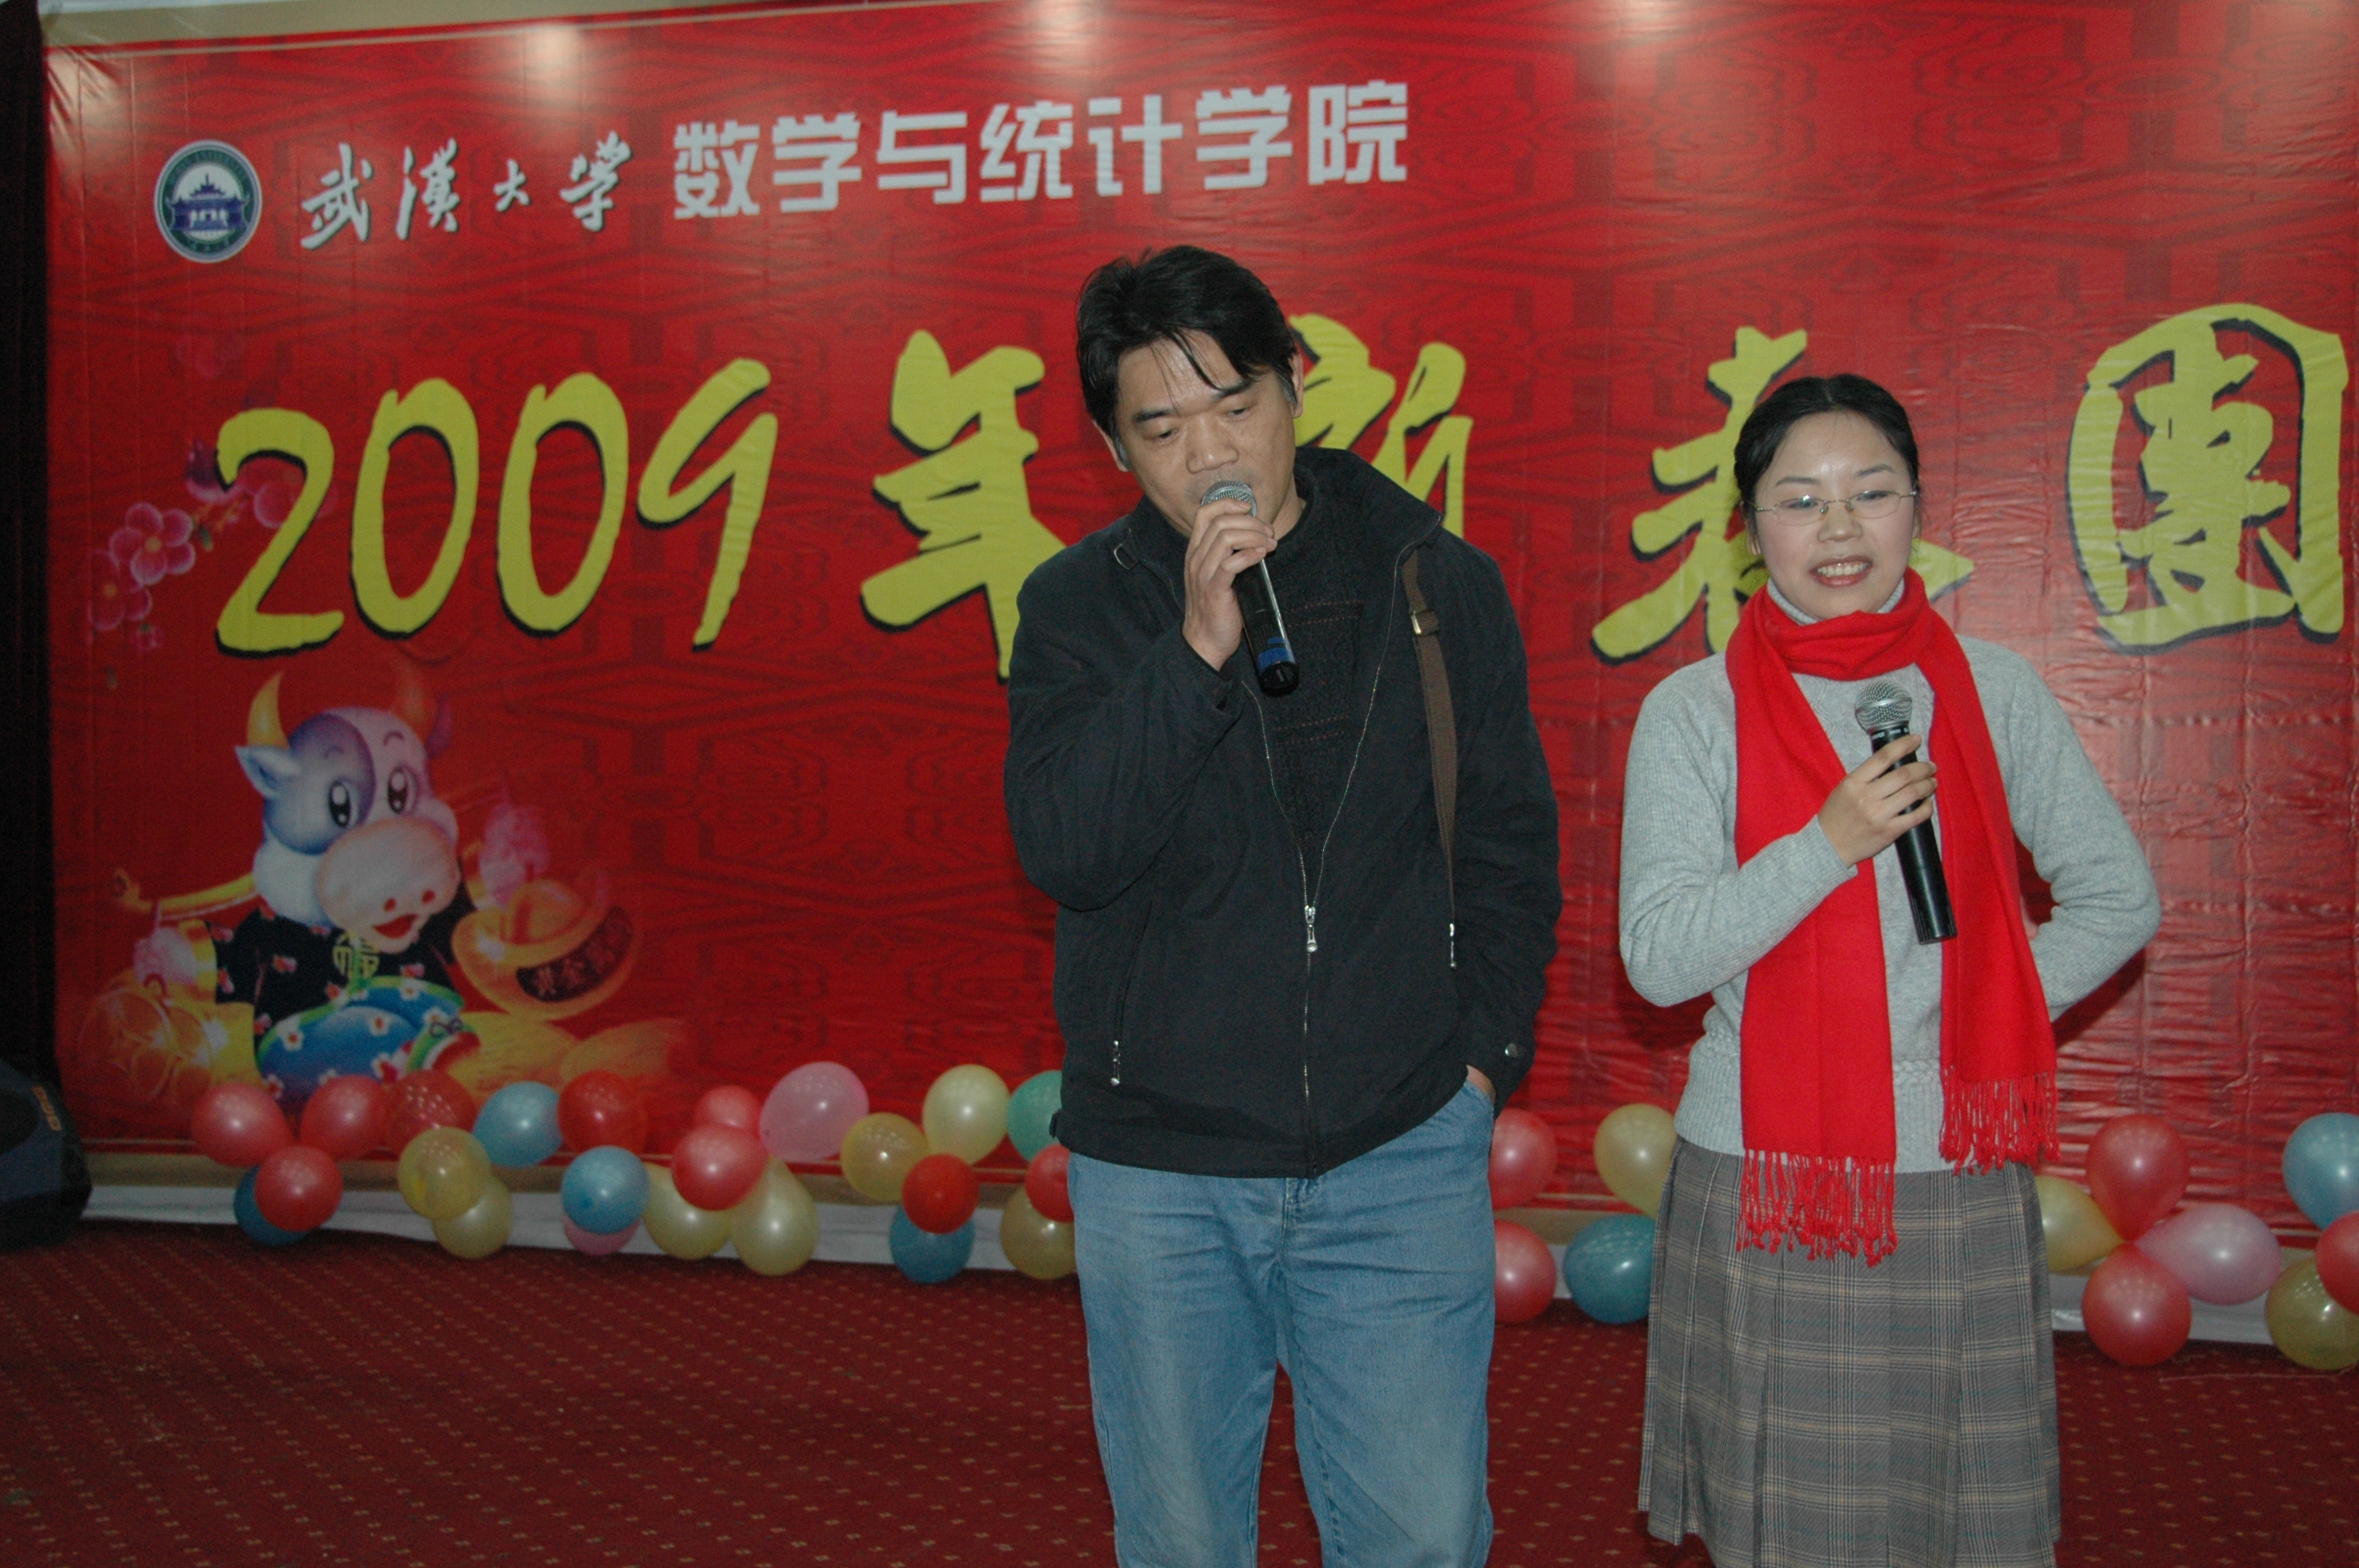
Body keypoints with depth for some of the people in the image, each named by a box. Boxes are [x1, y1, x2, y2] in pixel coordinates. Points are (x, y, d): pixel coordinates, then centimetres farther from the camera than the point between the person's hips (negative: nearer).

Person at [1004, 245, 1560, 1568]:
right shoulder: (1079, 605, -1)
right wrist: (1194, 650, -23)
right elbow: (1064, 851, -15)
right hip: (1157, 1168, 0)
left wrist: (1484, 1052, 1)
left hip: (1401, 1157, 0)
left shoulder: (1439, 581, 1)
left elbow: (1510, 844, 8)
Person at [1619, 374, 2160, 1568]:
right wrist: (1830, 841, -18)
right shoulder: (1693, 712, -1)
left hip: (1960, 1183, 2)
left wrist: (1994, 1009, -1)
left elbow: (2118, 897, 12)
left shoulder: (1991, 690, 5)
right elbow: (1658, 957, -8)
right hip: (1764, 1189, -1)